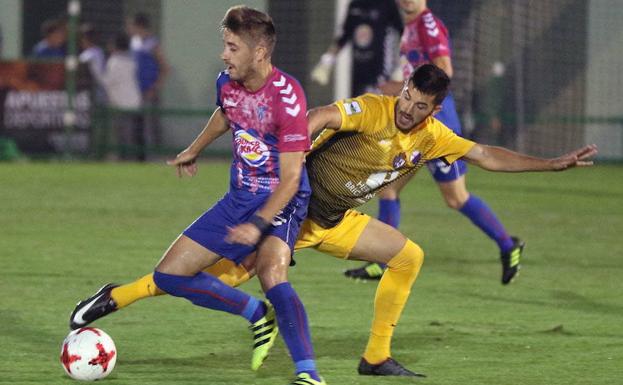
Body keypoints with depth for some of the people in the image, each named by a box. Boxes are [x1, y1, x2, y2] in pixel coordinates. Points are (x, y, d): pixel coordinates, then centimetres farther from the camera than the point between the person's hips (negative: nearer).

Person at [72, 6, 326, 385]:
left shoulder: (286, 96, -24)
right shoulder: (227, 83, -2)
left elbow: (291, 178, -25)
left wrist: (258, 224, -36)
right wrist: (194, 150, 40)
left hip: (281, 202, -8)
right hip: (239, 198, 8)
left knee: (272, 273, -36)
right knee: (169, 274, 4)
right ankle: (258, 315, 18)